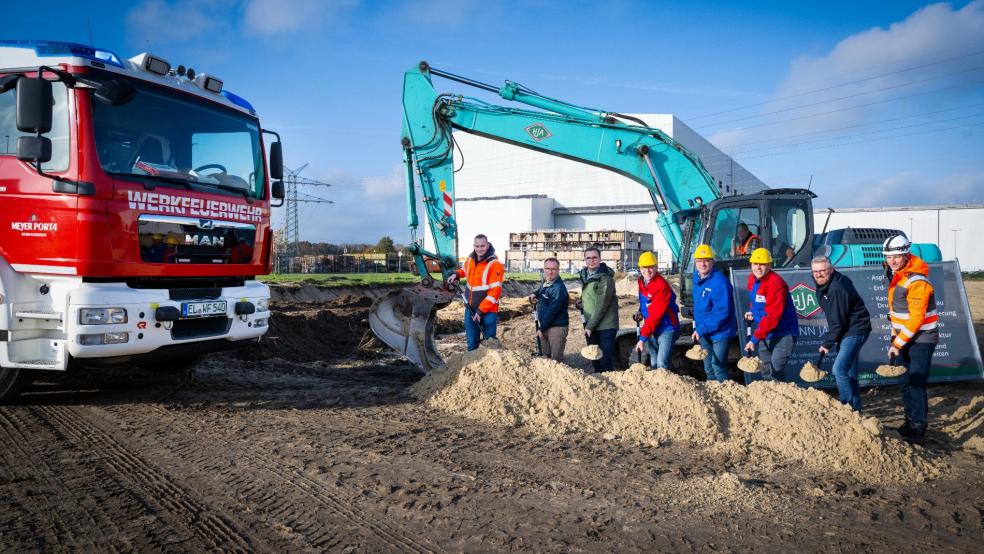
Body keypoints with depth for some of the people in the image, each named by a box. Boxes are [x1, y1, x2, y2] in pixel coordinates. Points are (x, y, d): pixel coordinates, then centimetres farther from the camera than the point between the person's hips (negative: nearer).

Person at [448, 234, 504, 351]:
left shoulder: (495, 264, -17)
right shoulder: (470, 259, 4)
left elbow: (495, 291, -21)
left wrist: (481, 311, -21)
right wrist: (457, 274, 8)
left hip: (488, 311, -6)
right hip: (470, 309, 6)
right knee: (471, 342, 16)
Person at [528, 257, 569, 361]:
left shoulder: (558, 288, -21)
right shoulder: (545, 282, 7)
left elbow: (552, 311, -22)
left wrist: (541, 329, -15)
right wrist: (534, 295, 9)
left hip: (556, 328, -9)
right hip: (545, 326, 9)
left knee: (556, 360, -4)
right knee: (545, 357, 18)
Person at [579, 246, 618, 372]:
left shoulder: (606, 278, -14)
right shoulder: (584, 275, 9)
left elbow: (602, 305, -18)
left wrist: (590, 326, -17)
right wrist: (581, 303, 7)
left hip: (606, 326, -7)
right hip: (590, 325, 7)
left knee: (606, 363, -6)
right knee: (595, 361, 14)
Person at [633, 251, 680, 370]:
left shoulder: (661, 285, -24)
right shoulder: (641, 281, 3)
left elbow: (656, 314, -26)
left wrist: (643, 337, -24)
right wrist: (641, 312, 3)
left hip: (666, 328, -8)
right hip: (652, 329, 8)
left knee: (661, 364, -18)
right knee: (653, 363, 12)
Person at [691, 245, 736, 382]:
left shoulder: (719, 282, -23)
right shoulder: (697, 277, 3)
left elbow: (722, 313, -25)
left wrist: (701, 329, -22)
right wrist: (697, 328, 13)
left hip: (720, 332, -8)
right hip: (704, 333, 8)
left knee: (717, 367, -9)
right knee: (708, 368, 18)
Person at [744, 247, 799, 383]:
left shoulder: (776, 283, -23)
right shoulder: (752, 279, 4)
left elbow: (772, 316, -27)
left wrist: (755, 338, -28)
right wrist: (752, 312, 5)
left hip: (783, 333, -8)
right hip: (765, 334, 8)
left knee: (776, 371, -16)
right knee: (765, 371, 13)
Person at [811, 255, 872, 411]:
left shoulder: (837, 289, -25)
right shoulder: (825, 284, 6)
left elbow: (838, 322, -23)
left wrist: (827, 343, -16)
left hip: (855, 331, -10)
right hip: (846, 330, 10)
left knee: (839, 369, -17)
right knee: (849, 372, 15)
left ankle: (849, 407, -10)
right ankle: (855, 408, 24)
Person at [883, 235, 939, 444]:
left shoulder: (917, 282, -22)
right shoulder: (897, 276, 8)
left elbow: (916, 319, -24)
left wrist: (897, 344, -20)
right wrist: (895, 338, 15)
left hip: (922, 339, -9)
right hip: (905, 338, 9)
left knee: (916, 384, -8)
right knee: (904, 383, 14)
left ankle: (918, 428, 2)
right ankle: (910, 421, 27)